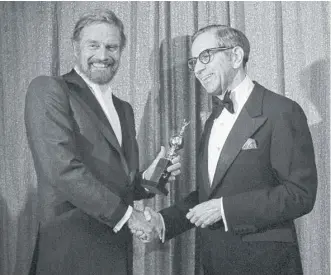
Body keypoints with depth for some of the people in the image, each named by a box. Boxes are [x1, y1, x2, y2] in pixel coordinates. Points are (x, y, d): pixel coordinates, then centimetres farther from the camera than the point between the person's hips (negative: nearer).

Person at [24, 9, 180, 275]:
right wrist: (125, 213, -13)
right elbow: (61, 168, -18)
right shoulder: (47, 90, -7)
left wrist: (148, 178, -3)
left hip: (119, 250, 7)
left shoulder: (124, 109, 15)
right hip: (72, 252, -6)